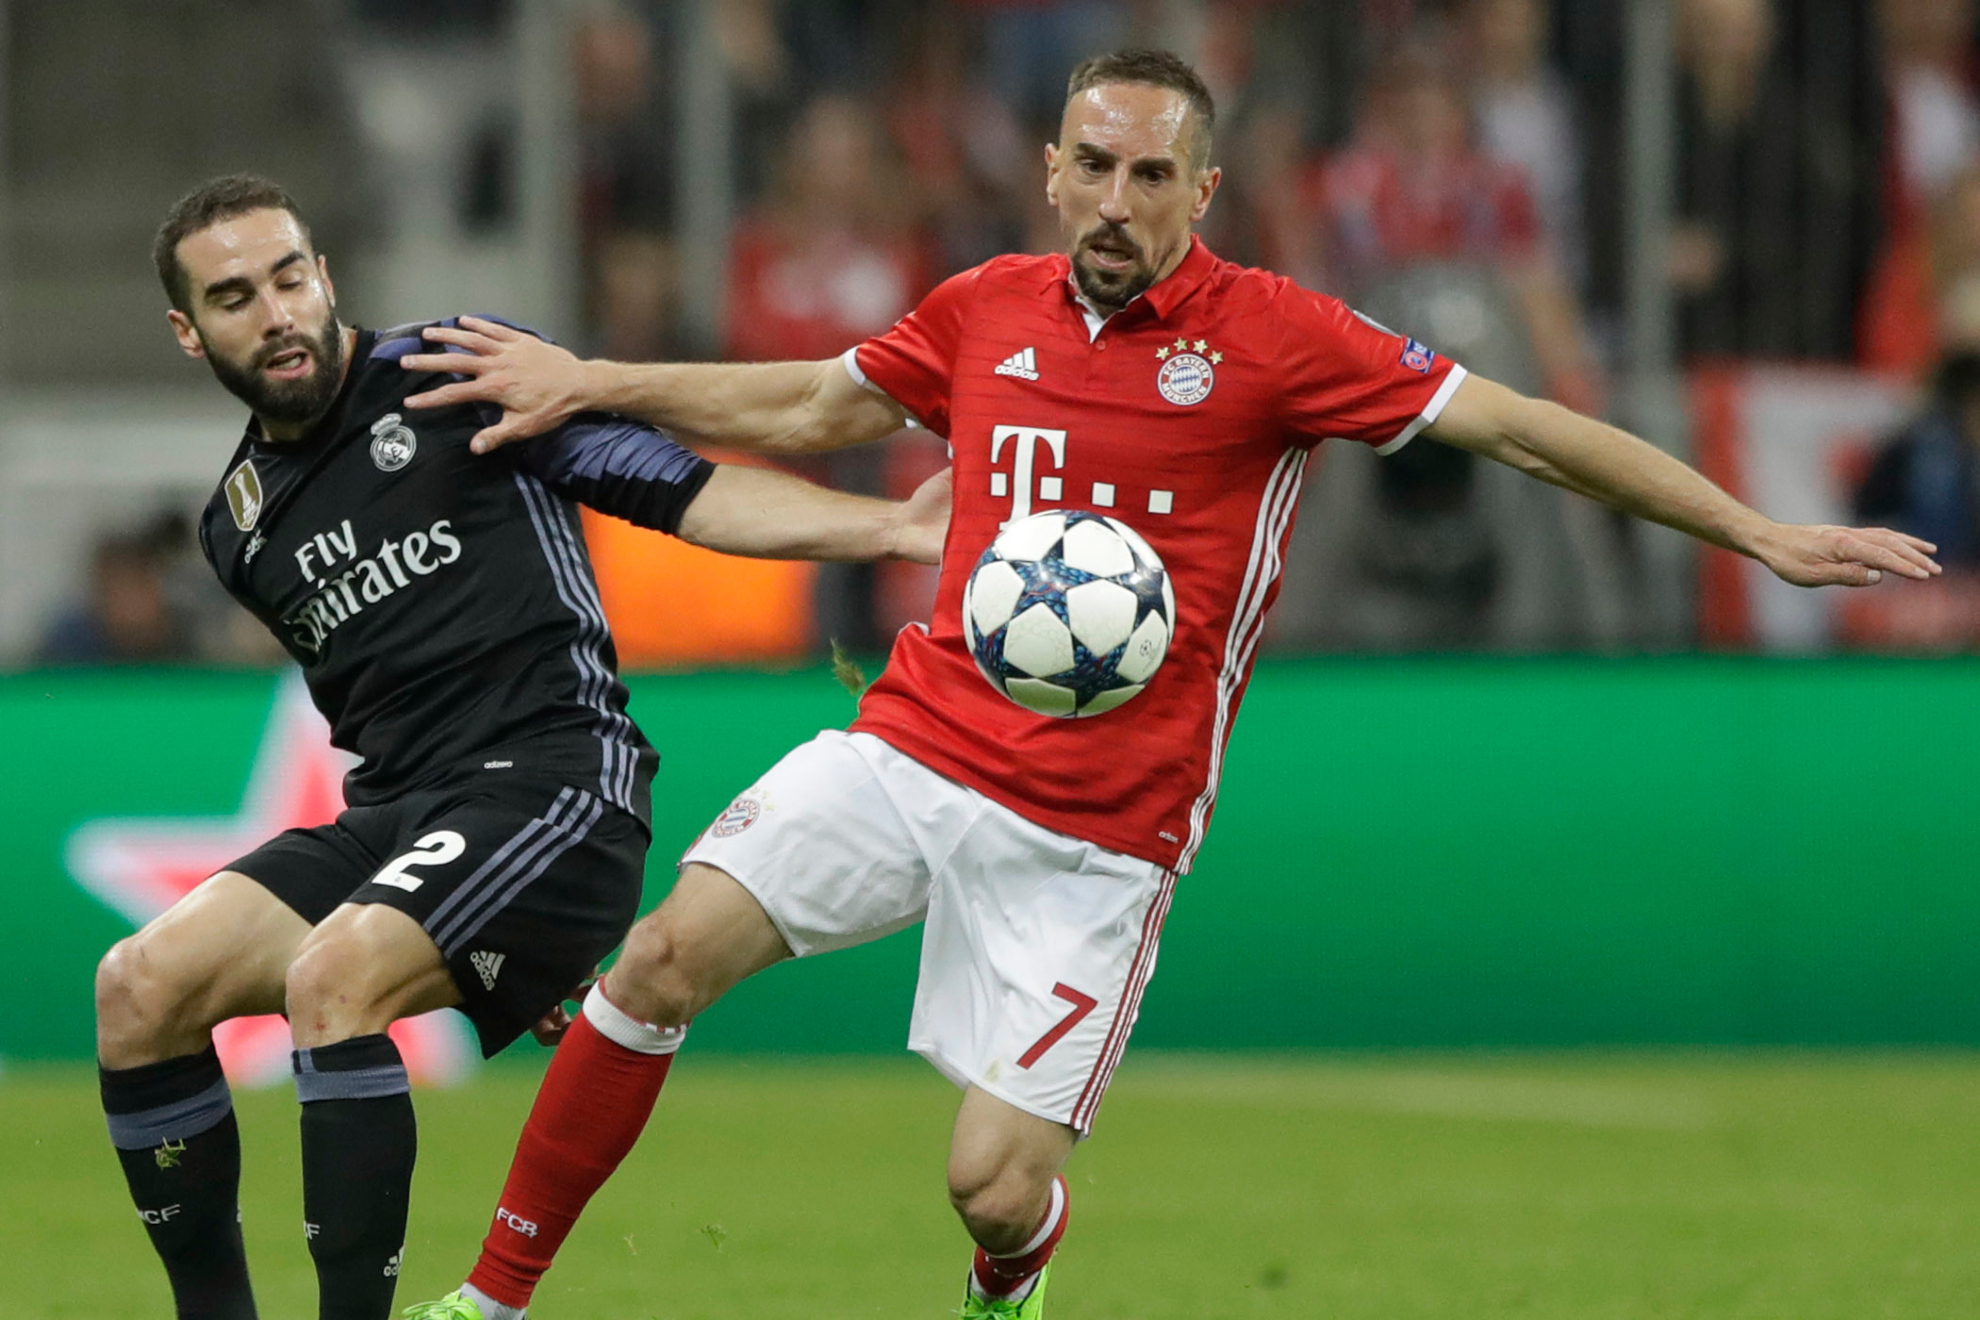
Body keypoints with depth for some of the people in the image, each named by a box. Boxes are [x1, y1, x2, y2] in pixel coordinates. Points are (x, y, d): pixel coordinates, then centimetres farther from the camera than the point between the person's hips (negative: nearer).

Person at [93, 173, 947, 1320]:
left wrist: (891, 527, -13)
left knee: (333, 976, -30)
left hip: (558, 781, -6)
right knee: (140, 989, -12)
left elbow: (681, 490, -1)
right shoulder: (238, 526, 18)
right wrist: (497, 931, 24)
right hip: (395, 810, 6)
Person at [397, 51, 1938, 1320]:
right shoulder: (987, 310, 6)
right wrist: (589, 385, 21)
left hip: (1099, 827, -3)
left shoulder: (1273, 336, -7)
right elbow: (811, 407, 24)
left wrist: (1760, 534, -8)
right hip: (916, 744, 3)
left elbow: (1522, 429, -6)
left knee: (995, 1186, -9)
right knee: (670, 953, -15)